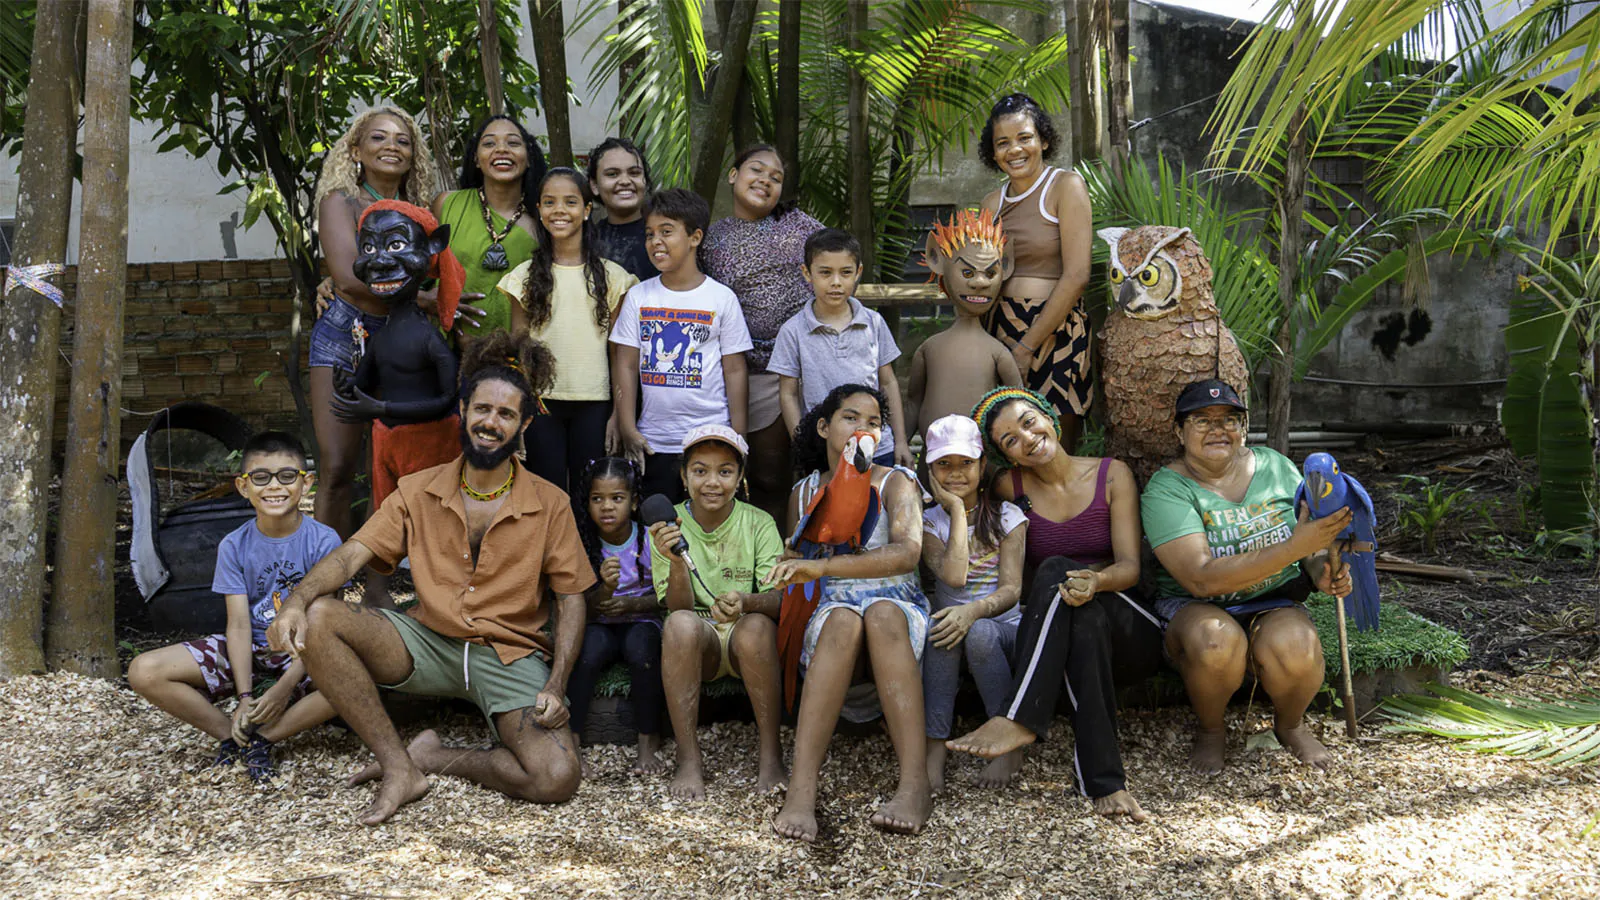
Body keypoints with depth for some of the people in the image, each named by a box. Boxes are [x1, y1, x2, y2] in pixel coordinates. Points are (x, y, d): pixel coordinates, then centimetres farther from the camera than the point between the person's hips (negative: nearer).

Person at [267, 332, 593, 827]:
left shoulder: (549, 505, 0)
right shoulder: (418, 492, 5)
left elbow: (570, 600, 2)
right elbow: (350, 555, -4)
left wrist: (556, 685, -12)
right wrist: (297, 599, -26)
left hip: (510, 656, -2)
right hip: (428, 643, 2)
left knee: (557, 777, -27)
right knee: (320, 619, -24)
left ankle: (431, 755, -2)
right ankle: (399, 765, -17)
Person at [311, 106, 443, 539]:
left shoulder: (419, 212, 14)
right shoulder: (342, 202, 1)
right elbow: (349, 275, -14)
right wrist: (429, 300, -16)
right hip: (344, 336, -4)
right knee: (337, 469, -8)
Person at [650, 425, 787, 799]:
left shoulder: (758, 523, -3)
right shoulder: (669, 526, -2)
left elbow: (779, 598, -15)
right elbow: (677, 607, -11)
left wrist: (745, 602, -37)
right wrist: (677, 562, -31)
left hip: (746, 640, 0)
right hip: (697, 642, 1)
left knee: (755, 626, -34)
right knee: (681, 624, -33)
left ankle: (770, 755, -23)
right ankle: (689, 759, -26)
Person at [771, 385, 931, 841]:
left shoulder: (896, 483, 5)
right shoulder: (804, 493, 17)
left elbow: (906, 553, -17)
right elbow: (797, 581, 27)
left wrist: (823, 567, -24)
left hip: (898, 611, -1)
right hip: (828, 614, 1)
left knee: (881, 612, -39)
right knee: (843, 618, -37)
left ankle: (915, 784, -48)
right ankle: (801, 790, -50)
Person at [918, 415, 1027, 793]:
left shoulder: (1006, 516, 4)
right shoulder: (929, 521, 5)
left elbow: (1012, 588, -9)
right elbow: (953, 576, -15)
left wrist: (974, 611, -30)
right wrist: (957, 509, -10)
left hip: (1004, 625, -1)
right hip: (956, 615, 1)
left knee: (979, 633, -35)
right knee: (942, 628, -34)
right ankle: (934, 747, -36)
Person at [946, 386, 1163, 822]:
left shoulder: (1112, 476, 3)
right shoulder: (1011, 487, 6)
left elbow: (1130, 566, -6)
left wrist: (1095, 580, -29)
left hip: (1127, 632, -1)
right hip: (1055, 639, 1)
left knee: (1057, 570, -31)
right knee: (1074, 603, -36)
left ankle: (1018, 719, -43)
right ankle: (1104, 779, -44)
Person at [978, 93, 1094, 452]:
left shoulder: (1066, 186, -3)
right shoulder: (993, 203, 13)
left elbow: (1077, 276, -11)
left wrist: (1027, 346, -11)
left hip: (1057, 331, -5)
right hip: (1001, 330, 5)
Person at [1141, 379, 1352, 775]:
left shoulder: (1275, 467, 3)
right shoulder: (1167, 488, -12)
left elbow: (1313, 547, 13)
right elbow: (1202, 579, -24)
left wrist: (1322, 571, -14)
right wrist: (1293, 548, -31)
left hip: (1274, 604, 3)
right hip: (1193, 608, -2)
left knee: (1294, 650, -32)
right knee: (1215, 640, -37)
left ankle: (1290, 724, 5)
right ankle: (1210, 730, -4)